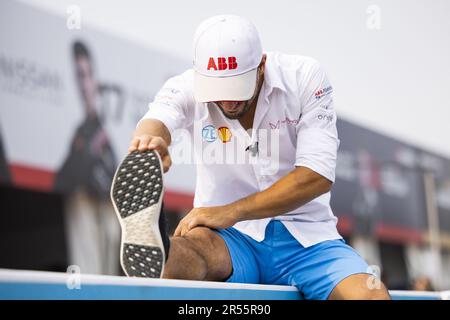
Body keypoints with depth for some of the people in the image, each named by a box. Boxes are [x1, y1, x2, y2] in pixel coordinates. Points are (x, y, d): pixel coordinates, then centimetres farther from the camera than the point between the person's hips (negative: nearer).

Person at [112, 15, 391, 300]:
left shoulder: (305, 76, -8)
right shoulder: (187, 87, -6)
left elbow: (319, 174, -15)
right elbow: (157, 121, -29)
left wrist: (232, 212, -24)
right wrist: (149, 139, -56)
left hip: (304, 236, 1)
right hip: (230, 239, -1)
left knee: (372, 295, -28)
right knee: (195, 243, -38)